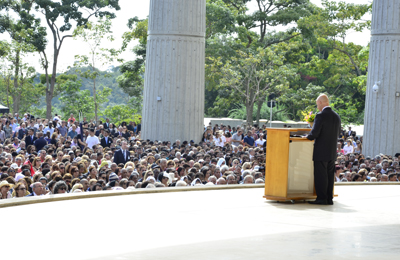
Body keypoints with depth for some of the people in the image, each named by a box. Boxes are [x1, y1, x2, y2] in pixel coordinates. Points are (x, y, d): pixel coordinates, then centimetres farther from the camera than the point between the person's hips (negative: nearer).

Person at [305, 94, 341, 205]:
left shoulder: (320, 116, -14)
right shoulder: (336, 116, 10)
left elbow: (314, 133, -19)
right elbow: (337, 134, 15)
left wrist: (308, 137, 1)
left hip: (321, 152, -7)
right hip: (332, 152, 7)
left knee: (320, 176, -3)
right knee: (329, 175, 10)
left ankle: (321, 198, -3)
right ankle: (329, 198, 12)